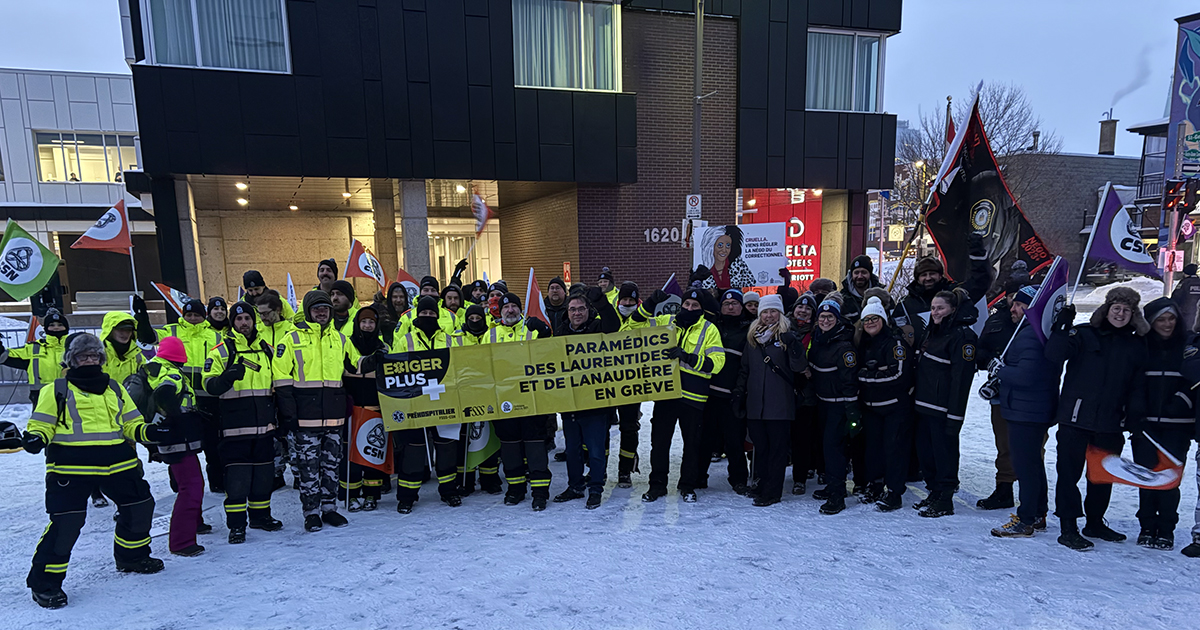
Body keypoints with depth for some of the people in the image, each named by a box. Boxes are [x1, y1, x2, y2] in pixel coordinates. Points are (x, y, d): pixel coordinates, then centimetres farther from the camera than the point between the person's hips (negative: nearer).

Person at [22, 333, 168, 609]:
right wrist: (35, 438, -20)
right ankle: (45, 581, 8)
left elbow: (131, 424, 17)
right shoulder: (58, 390, 4)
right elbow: (42, 425, 1)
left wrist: (149, 432, -1)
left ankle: (132, 556, 33)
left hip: (117, 462, 5)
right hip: (71, 466, -5)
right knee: (66, 521, -11)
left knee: (140, 505, 10)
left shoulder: (114, 388, 17)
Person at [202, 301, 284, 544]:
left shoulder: (267, 349, 13)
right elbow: (209, 385, -8)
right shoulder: (222, 350, -2)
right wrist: (227, 377, -29)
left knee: (263, 473, 12)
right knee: (237, 476, -3)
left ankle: (260, 515, 26)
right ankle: (236, 524, 7)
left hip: (264, 425, 5)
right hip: (235, 426, -5)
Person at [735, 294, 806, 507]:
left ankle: (773, 492, 6)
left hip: (780, 403, -4)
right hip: (755, 403, 5)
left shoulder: (786, 336, 0)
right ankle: (763, 483, 24)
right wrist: (739, 392, 13)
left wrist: (794, 347, -24)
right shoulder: (752, 337, 13)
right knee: (760, 446, 11)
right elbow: (744, 368, 19)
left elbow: (799, 367, -10)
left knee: (777, 447, 1)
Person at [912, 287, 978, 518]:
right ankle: (934, 492, 28)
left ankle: (944, 501, 12)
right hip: (924, 405, 9)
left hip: (943, 409, -9)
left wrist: (955, 415, -21)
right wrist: (916, 396, 18)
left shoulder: (962, 336, -13)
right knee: (924, 450, 14)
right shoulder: (931, 331, 15)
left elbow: (961, 378, -18)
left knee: (944, 452, 0)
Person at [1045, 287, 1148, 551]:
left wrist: (1134, 418, 1)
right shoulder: (1084, 334, -2)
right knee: (1069, 472, -2)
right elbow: (1054, 355, -18)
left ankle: (1095, 522, 33)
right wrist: (1063, 326, -27)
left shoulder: (1136, 346, 10)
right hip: (1076, 418, -4)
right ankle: (1068, 529, 5)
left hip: (1110, 423, 5)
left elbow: (1137, 387, 12)